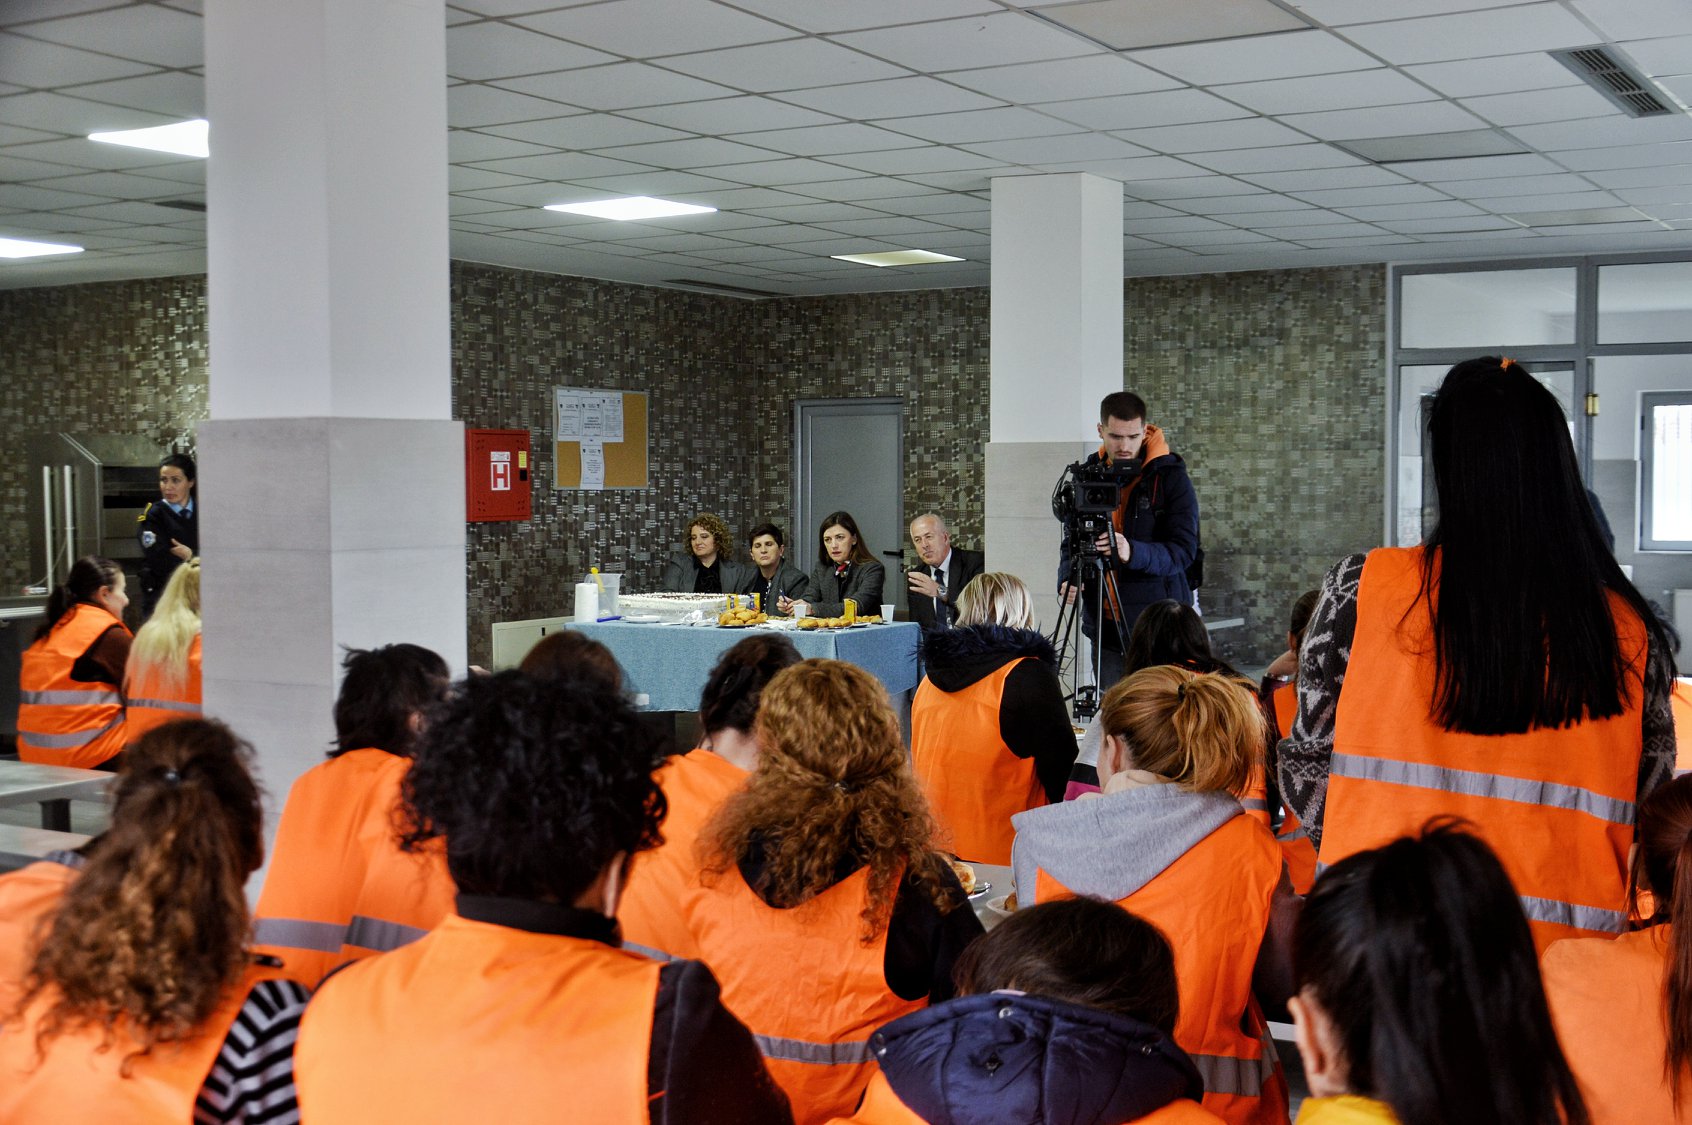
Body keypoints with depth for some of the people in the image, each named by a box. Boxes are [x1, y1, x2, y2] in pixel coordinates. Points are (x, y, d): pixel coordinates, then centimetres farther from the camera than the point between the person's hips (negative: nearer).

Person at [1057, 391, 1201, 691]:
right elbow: (1072, 540, 17)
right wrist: (1067, 577, -4)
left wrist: (1132, 552, -30)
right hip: (1106, 627, 4)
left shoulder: (1170, 477, -5)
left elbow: (1183, 550, -12)